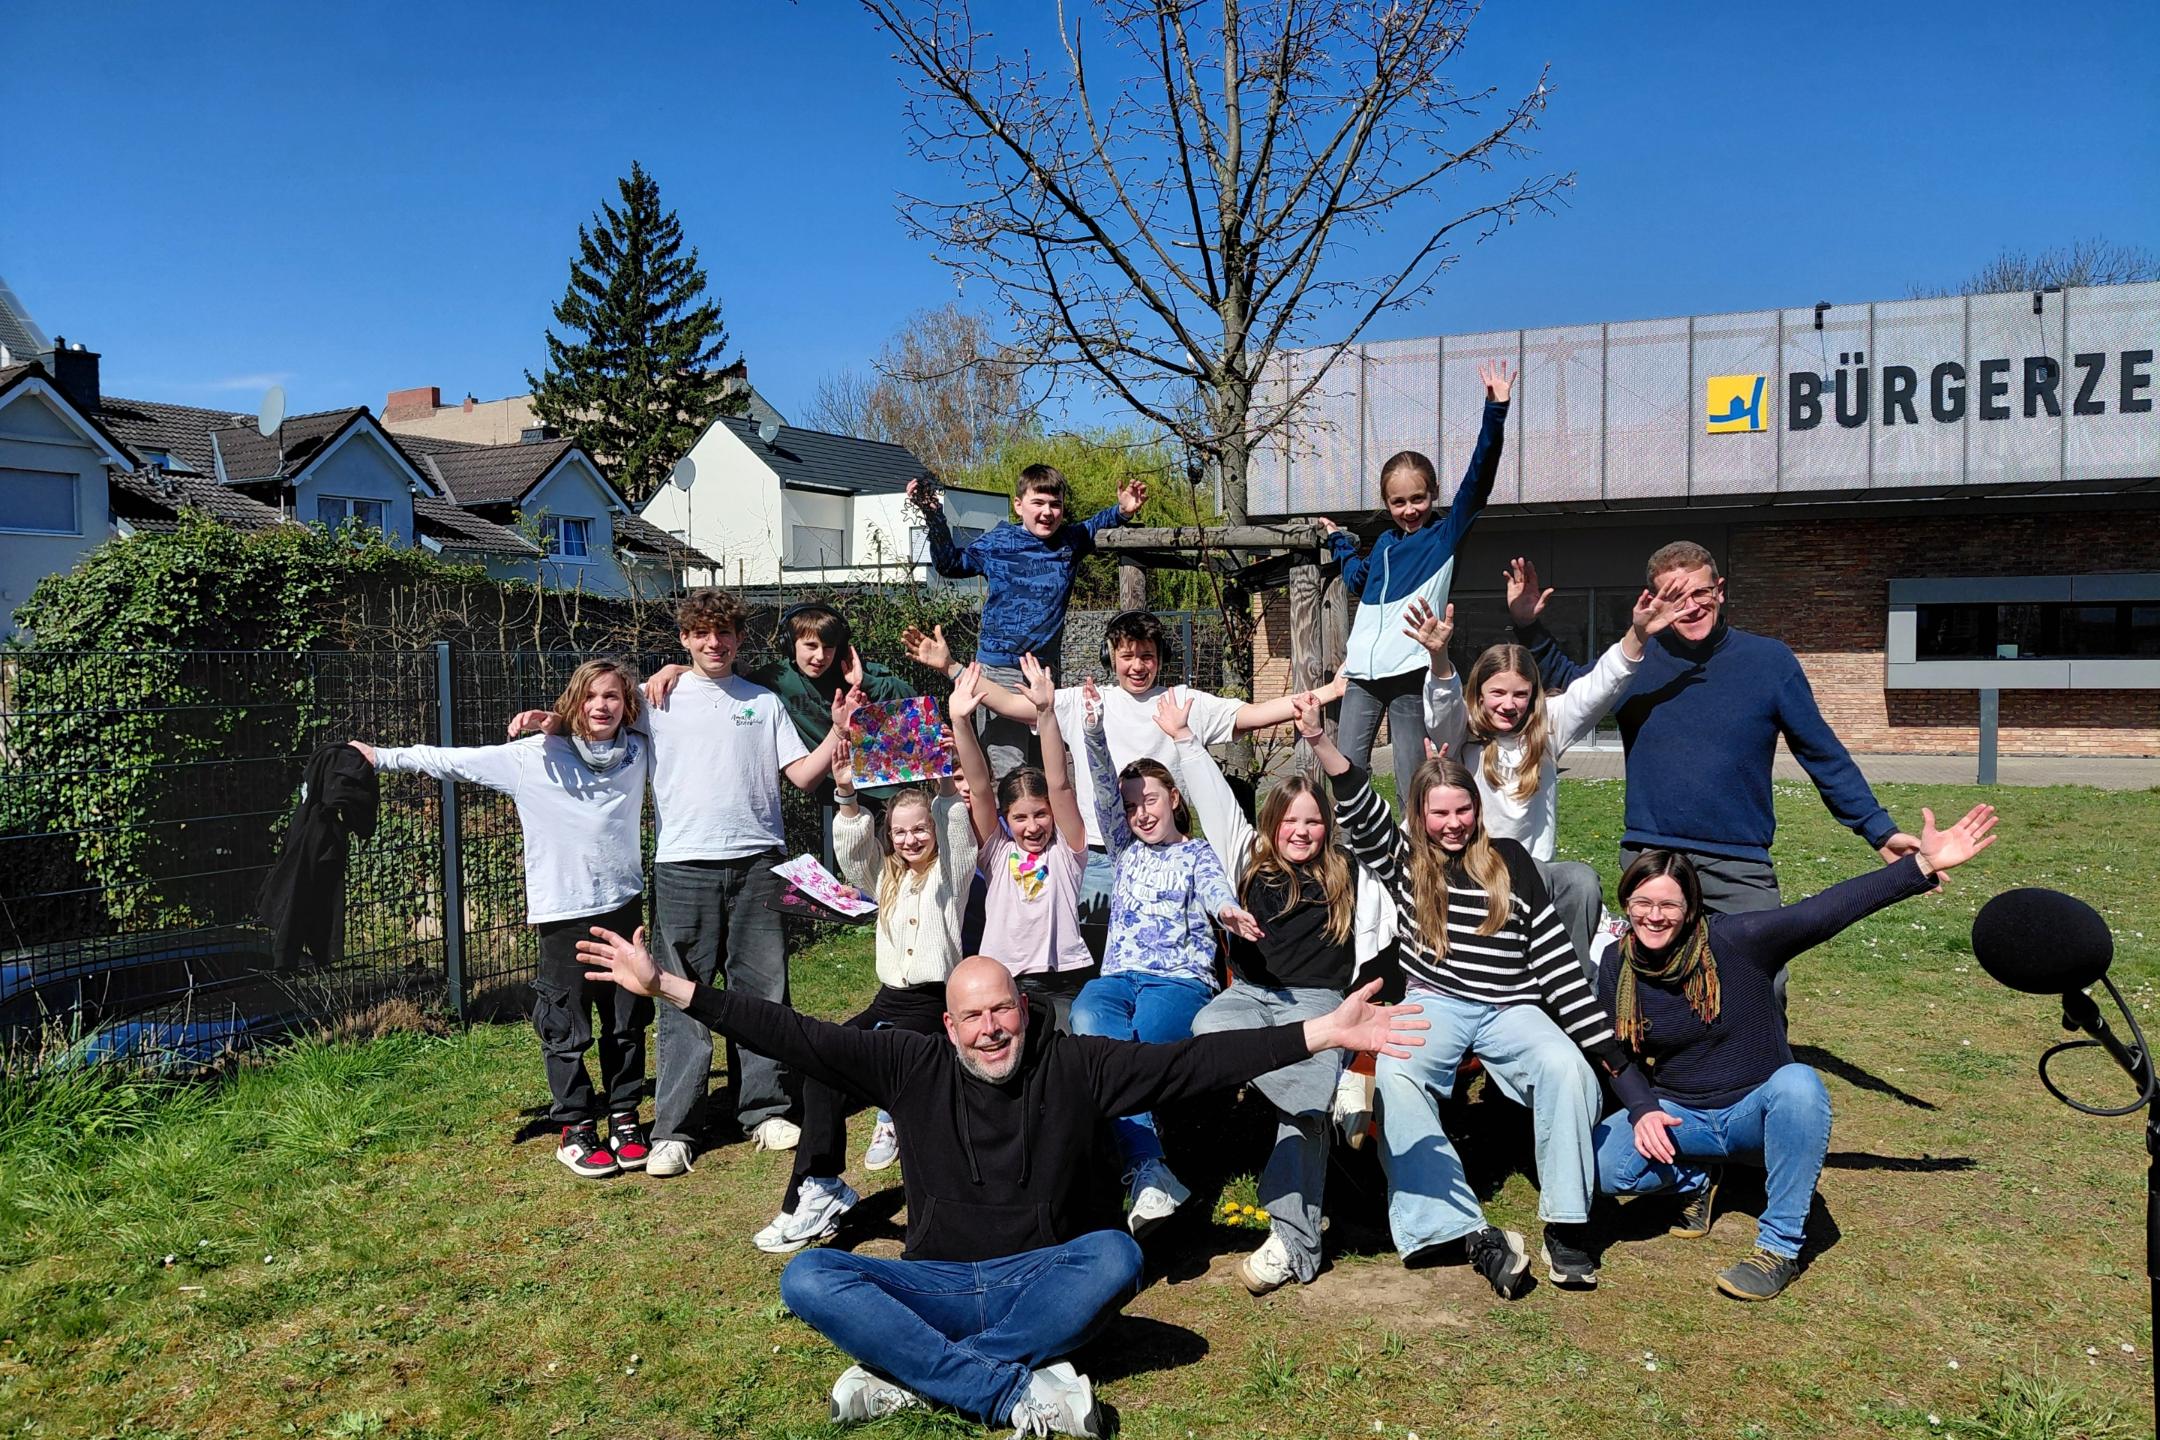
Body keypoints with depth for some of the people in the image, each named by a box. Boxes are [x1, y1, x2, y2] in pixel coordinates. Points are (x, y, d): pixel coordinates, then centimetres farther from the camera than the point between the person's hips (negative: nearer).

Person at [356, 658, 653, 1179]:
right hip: (563, 911, -3)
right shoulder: (536, 756, -3)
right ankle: (576, 1128, 16)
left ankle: (624, 1118, 24)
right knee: (566, 1029, 2)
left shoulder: (639, 751, 4)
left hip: (624, 906, 3)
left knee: (627, 1023, 10)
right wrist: (382, 756, 1)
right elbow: (456, 761, 2)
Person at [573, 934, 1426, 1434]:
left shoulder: (1074, 1067, -2)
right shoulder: (913, 1068, 0)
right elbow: (794, 1037, -3)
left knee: (1115, 1255, -31)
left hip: (1042, 1280, -1)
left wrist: (1322, 1034, -17)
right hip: (936, 1286, 1)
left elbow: (1194, 1062, -8)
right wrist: (670, 989, -9)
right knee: (808, 1278, -23)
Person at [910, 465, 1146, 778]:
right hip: (999, 668, -4)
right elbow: (949, 564, 13)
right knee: (1009, 770, -9)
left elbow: (1095, 524, 26)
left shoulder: (1071, 542, 5)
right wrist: (934, 519, 3)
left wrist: (1123, 510, 6)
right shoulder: (995, 543, -2)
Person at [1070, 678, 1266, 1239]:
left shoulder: (1197, 852, 14)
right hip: (1117, 975, 3)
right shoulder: (1126, 850, 24)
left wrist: (1228, 910, -37)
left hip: (1181, 978, -3)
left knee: (1102, 1049, -34)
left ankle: (1143, 1172, -32)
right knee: (1088, 1025, -35)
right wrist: (1094, 732, -9)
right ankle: (1150, 1171, -43)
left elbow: (1214, 887, -10)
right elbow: (1105, 791, 8)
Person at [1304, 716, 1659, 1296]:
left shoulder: (1510, 861, 11)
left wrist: (1610, 1050, 0)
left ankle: (1566, 1225, -18)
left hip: (1511, 1008, 1)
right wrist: (1318, 739, -23)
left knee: (1569, 1067, -31)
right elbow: (1360, 812, -7)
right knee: (1392, 1075, -33)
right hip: (1435, 1004, -1)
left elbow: (1555, 956, 7)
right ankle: (1473, 1233, -37)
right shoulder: (1404, 862, 11)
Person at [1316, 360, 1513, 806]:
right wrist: (1340, 541, 37)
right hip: (1362, 672, 5)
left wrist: (1495, 411, -19)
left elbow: (1478, 478, -11)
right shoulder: (1384, 543, 17)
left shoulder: (1446, 535, 2)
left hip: (1410, 672, -5)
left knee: (1412, 786, -2)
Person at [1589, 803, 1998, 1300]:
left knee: (1798, 1083, -37)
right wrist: (1641, 1111, -17)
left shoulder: (1735, 941, -18)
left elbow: (1826, 909, -24)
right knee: (1602, 1163, -27)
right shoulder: (1616, 965, -8)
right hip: (1679, 1118, 2)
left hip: (1756, 1110, -2)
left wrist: (1923, 866, -32)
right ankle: (1693, 1179, 9)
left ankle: (1779, 1249, -23)